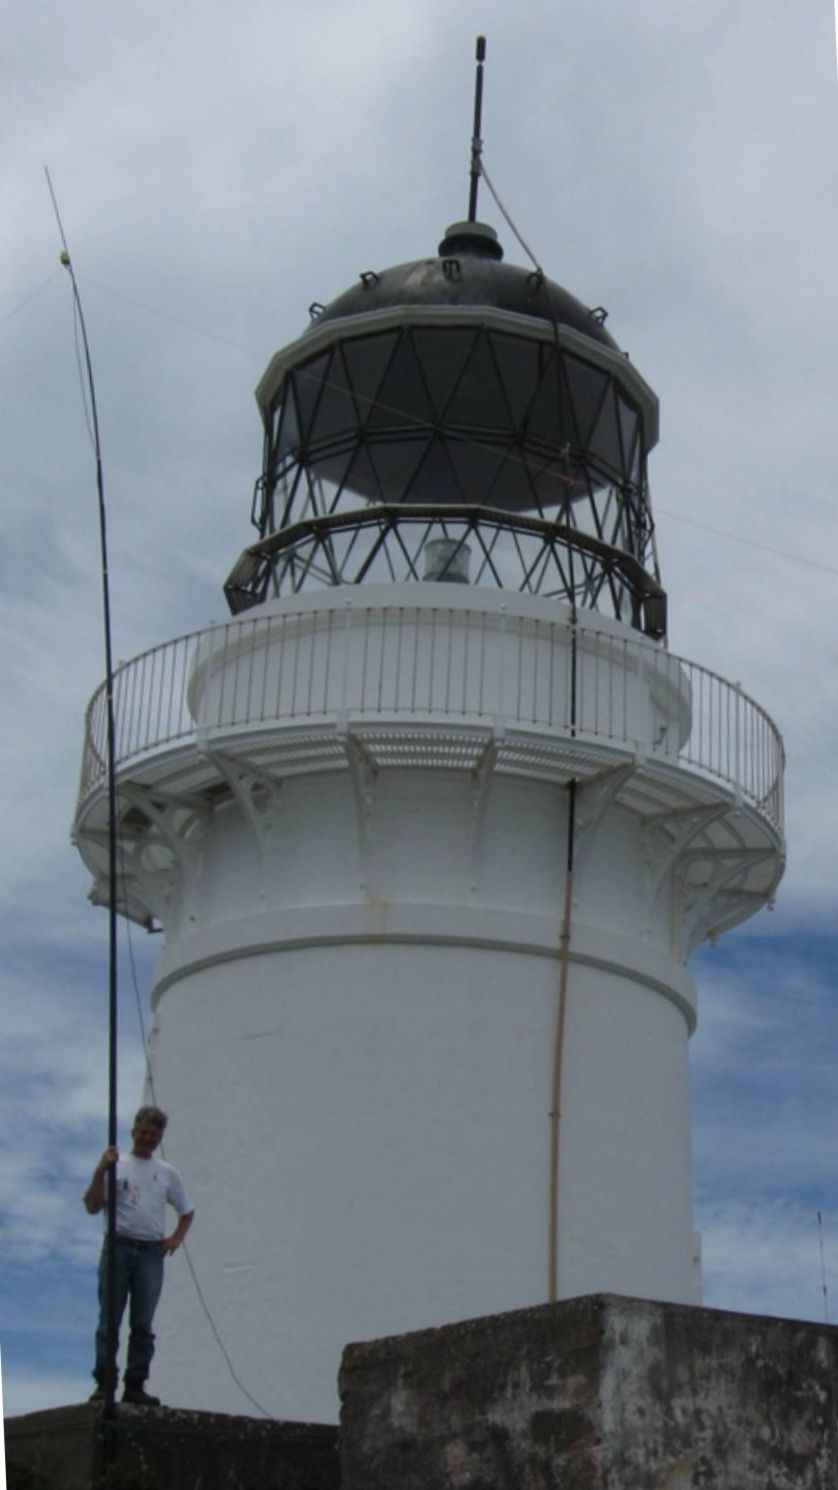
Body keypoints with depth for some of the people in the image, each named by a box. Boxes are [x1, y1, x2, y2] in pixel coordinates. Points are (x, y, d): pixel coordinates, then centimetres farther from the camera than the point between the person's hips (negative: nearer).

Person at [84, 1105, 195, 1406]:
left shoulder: (167, 1173, 16)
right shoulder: (115, 1164, 5)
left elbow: (187, 1212, 26)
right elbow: (92, 1207, -3)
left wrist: (176, 1238, 9)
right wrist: (101, 1171, -14)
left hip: (151, 1253, 3)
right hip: (118, 1247, -3)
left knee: (143, 1324, 1)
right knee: (110, 1320, -6)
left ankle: (135, 1385, 4)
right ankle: (104, 1382, -4)